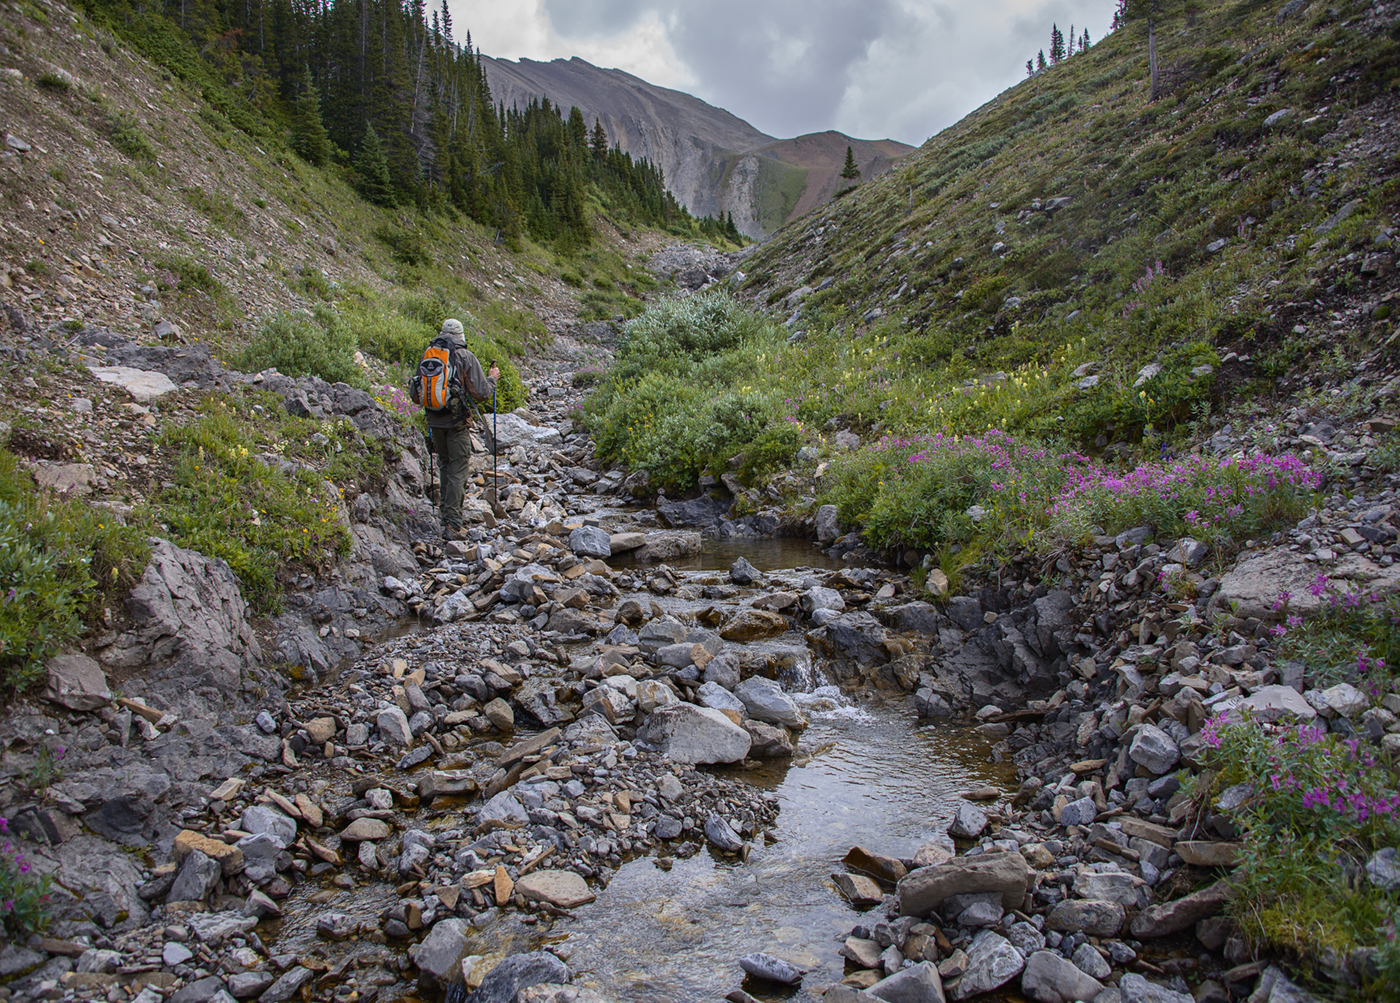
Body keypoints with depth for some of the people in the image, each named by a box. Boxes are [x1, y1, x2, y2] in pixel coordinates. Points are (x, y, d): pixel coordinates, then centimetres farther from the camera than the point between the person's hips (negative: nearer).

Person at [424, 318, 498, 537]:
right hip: (457, 421, -4)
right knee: (457, 470, -2)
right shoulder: (466, 356, -8)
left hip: (435, 420, 4)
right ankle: (452, 524, -8)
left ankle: (447, 512, 31)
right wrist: (492, 378, 10)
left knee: (445, 466, 21)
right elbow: (482, 393, -9)